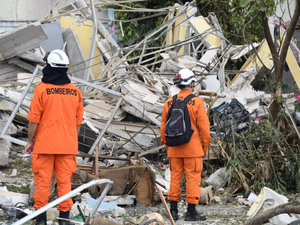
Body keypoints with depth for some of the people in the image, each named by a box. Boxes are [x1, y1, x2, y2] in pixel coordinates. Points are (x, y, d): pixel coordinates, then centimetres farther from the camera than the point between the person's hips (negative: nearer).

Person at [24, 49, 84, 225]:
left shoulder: (41, 90, -10)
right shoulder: (75, 92, 2)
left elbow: (34, 120, -8)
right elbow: (78, 122, 8)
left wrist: (30, 141, 3)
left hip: (44, 144, -3)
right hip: (68, 145, 3)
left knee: (42, 180, 4)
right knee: (65, 181, 7)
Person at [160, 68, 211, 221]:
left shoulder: (169, 103, 5)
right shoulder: (197, 102, -8)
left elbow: (164, 128, 9)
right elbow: (204, 127, -8)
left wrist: (167, 146, 19)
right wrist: (205, 147, 2)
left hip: (174, 149, 4)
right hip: (193, 149, -4)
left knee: (175, 177, 11)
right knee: (193, 178, 0)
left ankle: (173, 210, 12)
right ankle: (191, 211, 0)